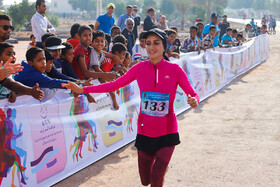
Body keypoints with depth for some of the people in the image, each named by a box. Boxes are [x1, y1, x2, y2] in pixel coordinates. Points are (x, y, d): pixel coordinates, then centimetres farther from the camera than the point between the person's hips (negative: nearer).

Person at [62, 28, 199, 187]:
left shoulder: (175, 70, -9)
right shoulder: (140, 68, -3)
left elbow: (193, 94, -5)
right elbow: (114, 85, 2)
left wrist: (194, 101, -30)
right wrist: (82, 89, -1)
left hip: (167, 132, -3)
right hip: (145, 131, 3)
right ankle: (161, 162, 47)